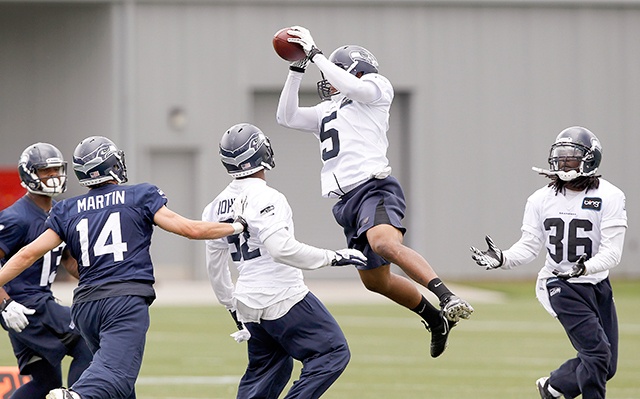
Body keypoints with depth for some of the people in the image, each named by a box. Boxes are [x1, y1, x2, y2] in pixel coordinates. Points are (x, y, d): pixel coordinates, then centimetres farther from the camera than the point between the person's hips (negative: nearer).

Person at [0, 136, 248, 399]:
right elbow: (190, 229, 5)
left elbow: (29, 254, 10)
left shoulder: (67, 211, 14)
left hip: (85, 304, 5)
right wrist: (237, 227, 19)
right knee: (116, 374, -20)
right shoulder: (140, 198, 6)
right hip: (127, 298, -5)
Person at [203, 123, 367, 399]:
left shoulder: (219, 205, 9)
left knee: (267, 370, 20)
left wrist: (231, 304, 30)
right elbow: (281, 248, -27)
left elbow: (214, 264, 18)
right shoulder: (264, 198, -16)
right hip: (282, 298, -8)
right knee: (332, 353, -3)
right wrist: (333, 257, -20)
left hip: (249, 302, 9)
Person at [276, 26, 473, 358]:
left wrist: (315, 54, -7)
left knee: (385, 244, -36)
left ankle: (448, 299, -44)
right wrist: (297, 68, 15)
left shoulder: (376, 91, 7)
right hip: (347, 202, 9)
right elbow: (287, 116, 21)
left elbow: (353, 87, -13)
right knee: (375, 279, 13)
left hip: (373, 188, -9)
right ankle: (436, 320, 29)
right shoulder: (326, 111, 28)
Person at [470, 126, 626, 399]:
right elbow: (529, 245, 0)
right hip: (561, 284, -2)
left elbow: (612, 253, -17)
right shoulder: (542, 200, -2)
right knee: (597, 351, -17)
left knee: (606, 366, 9)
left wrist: (586, 267, -35)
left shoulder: (609, 197, -10)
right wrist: (502, 259, -19)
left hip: (597, 283, 2)